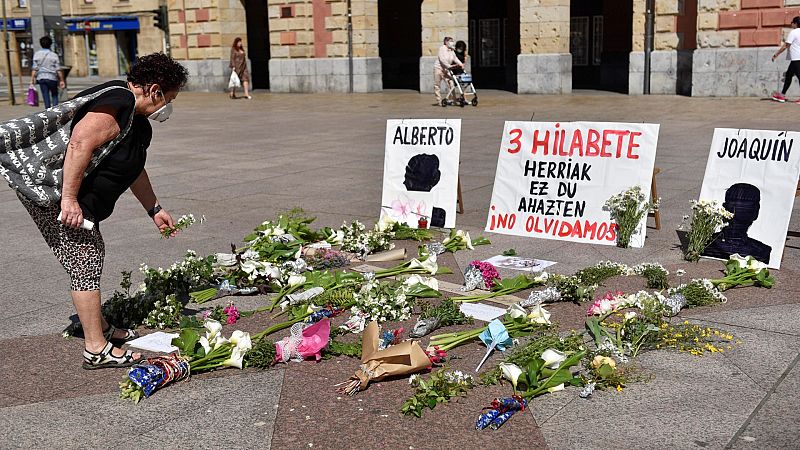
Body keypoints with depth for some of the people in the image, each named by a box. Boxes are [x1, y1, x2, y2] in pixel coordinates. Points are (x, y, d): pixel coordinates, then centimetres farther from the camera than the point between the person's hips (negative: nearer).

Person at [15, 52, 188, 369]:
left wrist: (154, 210, 29)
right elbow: (79, 144, -32)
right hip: (51, 193, -11)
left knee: (91, 257, 19)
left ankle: (100, 328, 33)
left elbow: (133, 171, 26)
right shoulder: (118, 105, -21)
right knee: (86, 263, -8)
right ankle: (97, 350, -1)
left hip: (75, 200, 11)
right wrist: (69, 199, -32)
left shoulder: (138, 122, 13)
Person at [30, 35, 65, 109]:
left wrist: (32, 80, 1)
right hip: (52, 78, -1)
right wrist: (61, 80, 2)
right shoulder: (54, 55, -3)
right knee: (54, 95, 12)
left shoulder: (37, 54, 1)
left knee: (46, 97, 5)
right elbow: (58, 70, -4)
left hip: (41, 77, 1)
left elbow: (34, 69, -2)